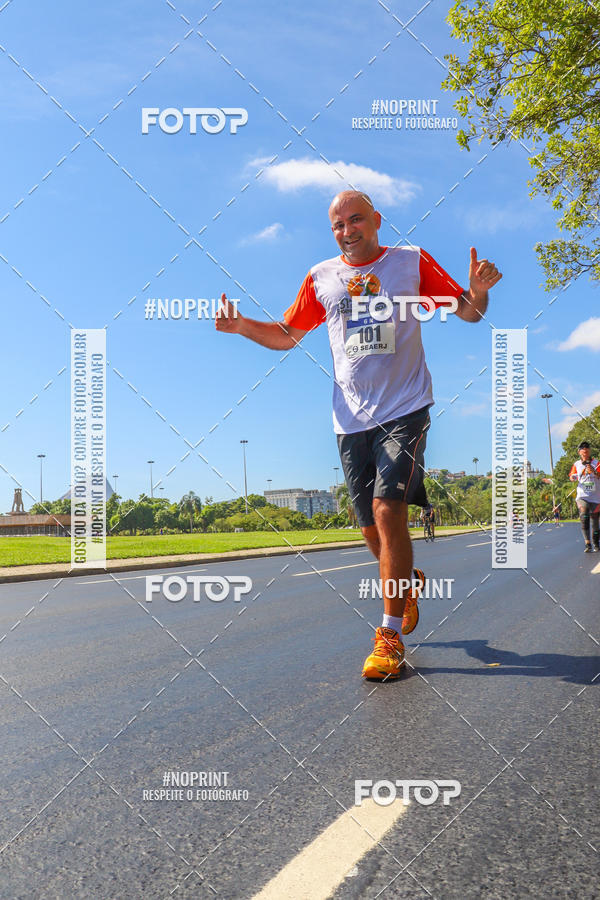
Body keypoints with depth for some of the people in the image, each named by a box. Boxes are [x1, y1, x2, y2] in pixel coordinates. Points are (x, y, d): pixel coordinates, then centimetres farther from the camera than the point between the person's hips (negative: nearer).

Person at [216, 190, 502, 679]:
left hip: (404, 409, -3)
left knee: (388, 511, -17)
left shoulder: (413, 261, 5)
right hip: (351, 417, 3)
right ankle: (409, 581, 38)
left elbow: (469, 312, 10)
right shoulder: (321, 277, 11)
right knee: (371, 526, 7)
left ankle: (390, 636, -9)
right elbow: (287, 335, 21)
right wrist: (242, 325, 3)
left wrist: (478, 290, -13)